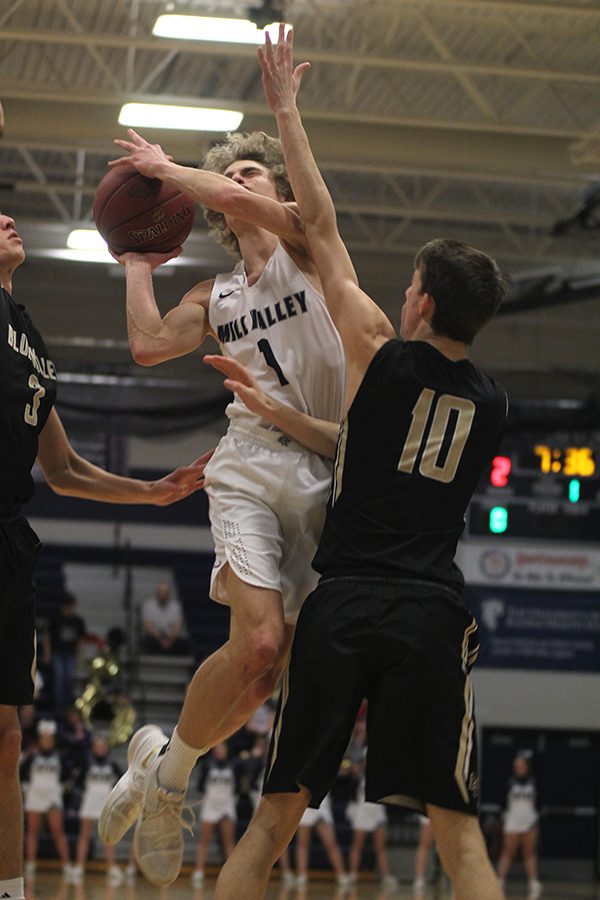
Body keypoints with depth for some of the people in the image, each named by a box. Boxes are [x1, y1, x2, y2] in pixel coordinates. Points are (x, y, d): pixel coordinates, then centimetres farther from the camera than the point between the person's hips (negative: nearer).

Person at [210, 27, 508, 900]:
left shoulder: (380, 352, 1)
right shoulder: (493, 405, 12)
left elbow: (322, 227, 8)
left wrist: (286, 110, 18)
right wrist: (280, 412, 34)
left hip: (345, 605, -2)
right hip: (433, 614, 2)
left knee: (277, 813, 8)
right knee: (457, 829, 1)